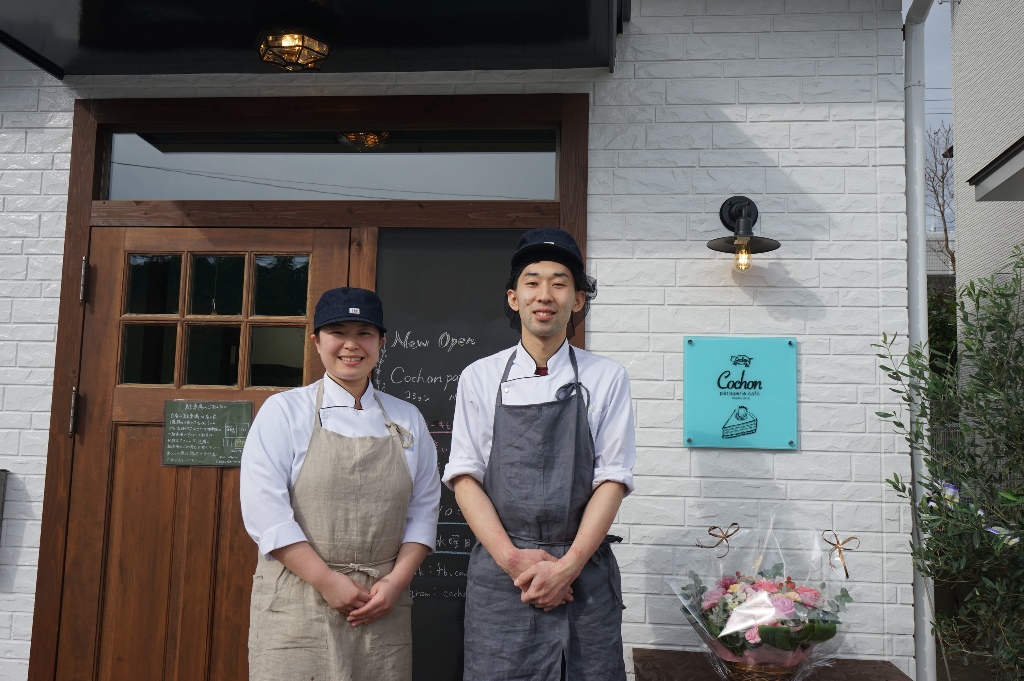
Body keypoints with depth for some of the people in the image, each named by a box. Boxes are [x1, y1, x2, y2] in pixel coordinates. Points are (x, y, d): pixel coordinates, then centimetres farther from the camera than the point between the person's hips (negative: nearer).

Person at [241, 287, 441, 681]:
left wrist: (396, 582, -6)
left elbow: (423, 511, 7)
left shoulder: (407, 420, 8)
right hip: (299, 603, -2)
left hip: (382, 606, 3)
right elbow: (264, 510, -9)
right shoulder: (285, 410, -1)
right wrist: (328, 582, -13)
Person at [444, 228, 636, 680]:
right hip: (499, 573, 1)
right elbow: (464, 476, 1)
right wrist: (513, 558, -10)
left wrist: (568, 565, -11)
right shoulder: (480, 378, 5)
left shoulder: (606, 379, 2)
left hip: (584, 574, 0)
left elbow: (612, 479, -2)